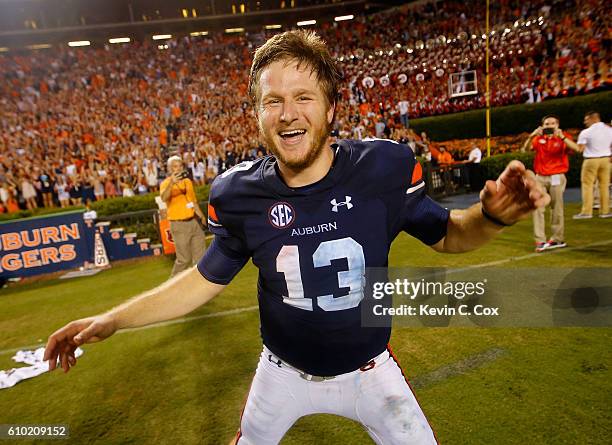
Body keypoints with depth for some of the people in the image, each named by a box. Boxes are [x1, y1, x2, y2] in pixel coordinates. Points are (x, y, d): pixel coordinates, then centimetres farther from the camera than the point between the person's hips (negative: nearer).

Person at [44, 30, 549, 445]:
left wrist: (492, 216, -29)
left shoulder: (384, 167, -22)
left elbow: (444, 234, -7)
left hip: (369, 369, -1)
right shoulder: (239, 192, -18)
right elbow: (208, 277, -3)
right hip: (283, 372, 2)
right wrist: (112, 319, -6)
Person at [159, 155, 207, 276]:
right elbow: (164, 198, -32)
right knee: (184, 259, -3)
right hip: (179, 225, -6)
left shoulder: (188, 181, 11)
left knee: (201, 255, 11)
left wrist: (201, 216, 16)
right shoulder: (166, 183, -9)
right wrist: (171, 183, -47)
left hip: (193, 221, 6)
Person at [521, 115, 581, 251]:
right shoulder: (539, 138, 8)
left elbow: (577, 149, -15)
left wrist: (562, 137, -22)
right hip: (540, 177, 2)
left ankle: (558, 239, 16)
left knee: (557, 209, 4)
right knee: (537, 208, -4)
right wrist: (531, 136, -19)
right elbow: (525, 149, -6)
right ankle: (540, 240, -2)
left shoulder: (563, 137, 1)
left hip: (557, 177, -2)